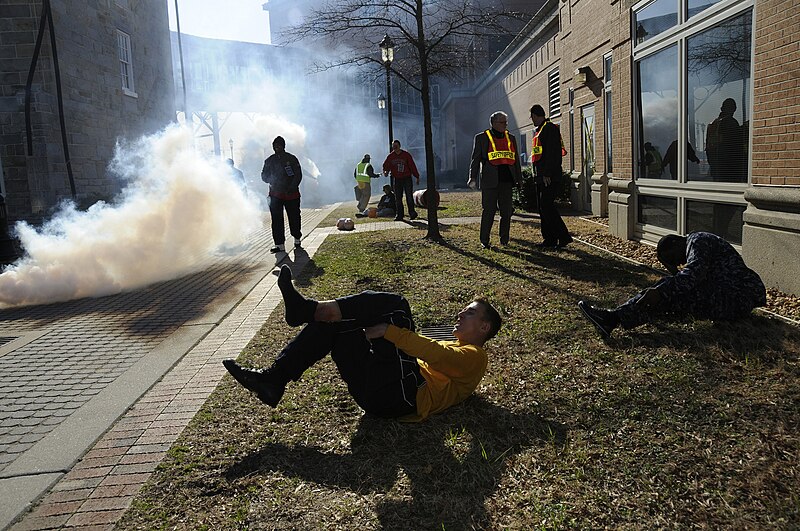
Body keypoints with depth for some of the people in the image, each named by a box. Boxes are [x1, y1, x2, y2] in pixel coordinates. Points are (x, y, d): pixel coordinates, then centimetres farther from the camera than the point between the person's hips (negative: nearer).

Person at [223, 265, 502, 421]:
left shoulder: (474, 355, 9)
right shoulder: (450, 348, 37)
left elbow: (437, 356, -13)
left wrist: (389, 331, -20)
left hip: (402, 395, -8)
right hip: (378, 393, 9)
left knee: (395, 304, -16)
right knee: (332, 324, 2)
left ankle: (308, 309, -21)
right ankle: (273, 379, -7)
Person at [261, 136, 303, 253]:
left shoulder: (292, 159, 1)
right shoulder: (269, 160, 10)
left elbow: (298, 175, -2)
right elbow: (264, 176, 13)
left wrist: (291, 188, -15)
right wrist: (270, 180, -11)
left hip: (291, 194, -2)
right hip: (275, 195, 2)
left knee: (294, 217, 6)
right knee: (277, 220, -3)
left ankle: (297, 239, 27)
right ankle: (279, 244, 0)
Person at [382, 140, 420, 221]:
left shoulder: (406, 155, -3)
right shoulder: (390, 156, 4)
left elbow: (412, 166, -1)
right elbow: (386, 166, 12)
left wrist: (417, 177, -1)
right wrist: (385, 171, -11)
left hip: (407, 178, -3)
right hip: (396, 179, 3)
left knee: (409, 197, -5)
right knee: (398, 198, 3)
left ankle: (412, 213, 8)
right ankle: (399, 215, 8)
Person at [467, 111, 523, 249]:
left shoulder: (511, 138, 17)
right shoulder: (482, 138, 5)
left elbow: (516, 160, 20)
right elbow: (476, 159, 2)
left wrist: (519, 179, 16)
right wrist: (473, 177, -9)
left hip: (507, 181, 4)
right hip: (490, 181, -4)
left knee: (507, 211, 5)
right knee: (488, 211, -2)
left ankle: (504, 240, 15)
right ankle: (484, 241, 7)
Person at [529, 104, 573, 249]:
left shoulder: (549, 128, -10)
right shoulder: (540, 130, 21)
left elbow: (552, 153, -19)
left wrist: (547, 174, -23)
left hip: (549, 178, -10)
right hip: (541, 178, 10)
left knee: (547, 206, -14)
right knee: (543, 208, 10)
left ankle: (564, 236, -10)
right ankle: (549, 239, 15)